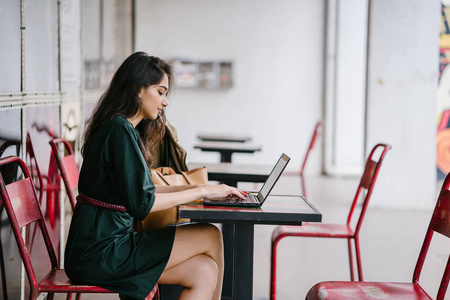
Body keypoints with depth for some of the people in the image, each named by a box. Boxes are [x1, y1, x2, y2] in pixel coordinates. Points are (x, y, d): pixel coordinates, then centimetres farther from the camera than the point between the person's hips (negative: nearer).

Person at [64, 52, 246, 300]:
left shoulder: (126, 129, 15)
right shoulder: (120, 130, -15)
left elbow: (135, 192, 15)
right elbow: (141, 203, -20)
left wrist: (200, 189, 8)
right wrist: (202, 191, -12)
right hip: (100, 253, -9)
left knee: (204, 271, -4)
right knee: (211, 237, -8)